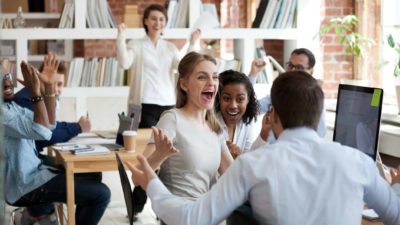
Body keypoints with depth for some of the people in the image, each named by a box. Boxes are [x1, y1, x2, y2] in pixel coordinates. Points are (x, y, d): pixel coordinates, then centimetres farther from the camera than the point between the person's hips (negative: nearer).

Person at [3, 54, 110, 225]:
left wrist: (49, 86, -2)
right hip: (24, 185, -10)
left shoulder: (10, 105, 10)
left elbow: (49, 124, 7)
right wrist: (36, 92, -29)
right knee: (101, 194, -12)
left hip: (30, 174, 10)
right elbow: (42, 132, -26)